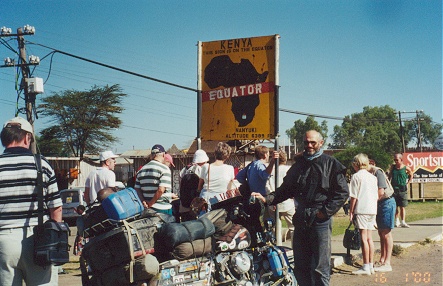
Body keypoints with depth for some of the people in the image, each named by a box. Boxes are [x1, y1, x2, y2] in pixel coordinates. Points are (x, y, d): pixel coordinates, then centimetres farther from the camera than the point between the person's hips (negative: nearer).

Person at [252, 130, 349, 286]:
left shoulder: (331, 164, 1)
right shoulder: (298, 164, 17)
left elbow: (342, 192, -4)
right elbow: (286, 189, 17)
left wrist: (326, 211, -11)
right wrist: (267, 198, 1)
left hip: (320, 220, -6)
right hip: (301, 220, 6)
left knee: (320, 268, -4)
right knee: (300, 266, 10)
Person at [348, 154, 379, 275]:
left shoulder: (356, 176, -6)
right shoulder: (373, 177, 13)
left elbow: (354, 197, -9)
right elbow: (376, 197, 13)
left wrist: (351, 212, -3)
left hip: (361, 210, -7)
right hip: (372, 210, 7)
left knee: (364, 238, -6)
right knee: (369, 238, 11)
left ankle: (366, 267, -6)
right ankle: (371, 266, 14)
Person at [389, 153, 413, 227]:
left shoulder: (406, 168, -3)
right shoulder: (393, 167, 4)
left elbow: (411, 175, 14)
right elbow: (390, 176, 17)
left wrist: (407, 183, 5)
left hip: (402, 190, -2)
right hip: (394, 189, 2)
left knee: (402, 207, 0)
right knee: (395, 207, 5)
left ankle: (403, 222, 2)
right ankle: (397, 221, 14)